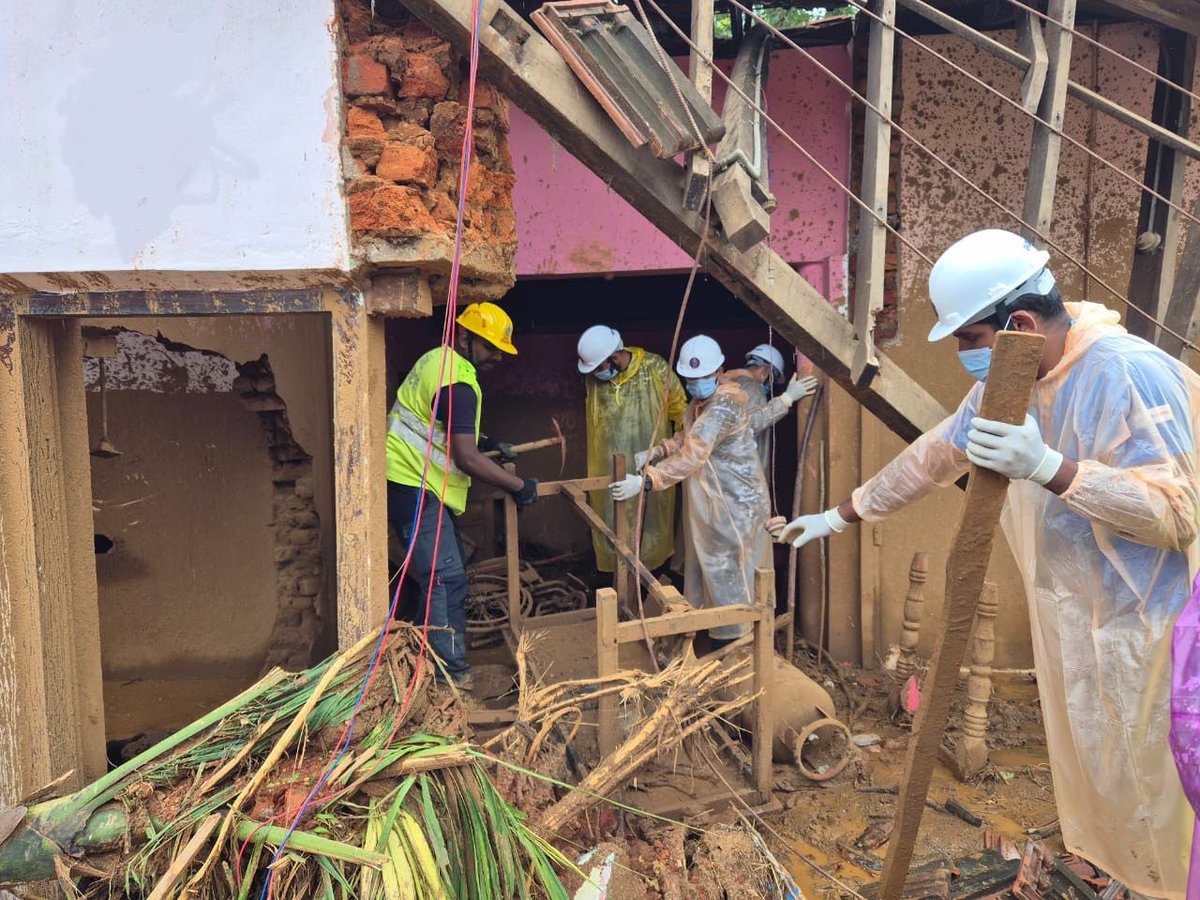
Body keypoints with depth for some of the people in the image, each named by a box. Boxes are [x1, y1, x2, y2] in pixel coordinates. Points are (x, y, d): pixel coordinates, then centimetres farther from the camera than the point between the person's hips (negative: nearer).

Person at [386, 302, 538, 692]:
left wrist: (485, 444, 15)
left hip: (417, 486, 11)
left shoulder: (438, 360, 12)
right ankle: (453, 674, -4)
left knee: (450, 573, 16)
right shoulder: (458, 383, -20)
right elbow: (467, 459, -25)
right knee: (445, 578, -10)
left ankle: (433, 656, 25)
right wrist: (519, 486, -15)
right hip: (416, 488, -11)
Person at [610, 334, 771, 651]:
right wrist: (654, 452, 1)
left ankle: (732, 642, 14)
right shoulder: (701, 401, 7)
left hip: (734, 504, -10)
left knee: (728, 574, 1)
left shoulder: (725, 404, -24)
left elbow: (692, 456, -33)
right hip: (709, 503, 10)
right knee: (706, 566, 17)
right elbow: (687, 438, 19)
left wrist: (646, 481, -39)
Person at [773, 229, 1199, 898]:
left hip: (1143, 635, -7)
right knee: (1091, 787, 18)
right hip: (1072, 630, 8)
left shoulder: (1129, 374, -23)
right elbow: (934, 457, 12)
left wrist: (1047, 467, -37)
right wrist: (843, 515, 16)